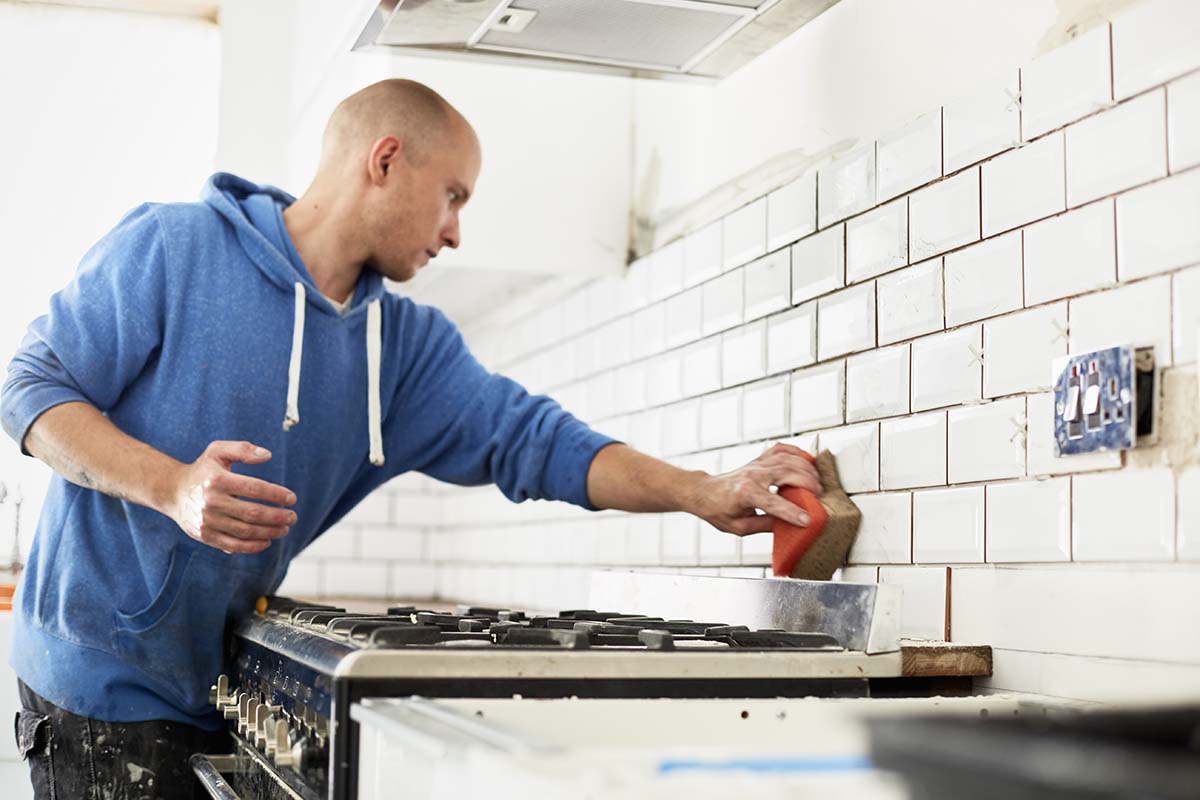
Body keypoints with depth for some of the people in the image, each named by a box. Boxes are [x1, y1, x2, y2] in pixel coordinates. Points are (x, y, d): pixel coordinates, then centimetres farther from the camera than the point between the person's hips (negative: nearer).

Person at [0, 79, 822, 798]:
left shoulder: (408, 344, 5)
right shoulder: (171, 247, -11)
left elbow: (530, 439, -2)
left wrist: (705, 494, -14)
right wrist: (173, 489, -27)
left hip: (225, 690, 6)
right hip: (103, 677, -5)